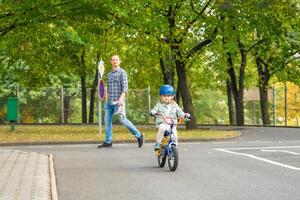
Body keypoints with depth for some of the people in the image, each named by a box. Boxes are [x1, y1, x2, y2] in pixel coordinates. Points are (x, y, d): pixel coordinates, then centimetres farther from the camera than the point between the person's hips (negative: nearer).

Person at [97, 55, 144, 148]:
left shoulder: (122, 72, -4)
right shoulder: (110, 74, 18)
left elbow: (125, 87, -14)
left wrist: (121, 98, -26)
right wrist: (107, 100, 20)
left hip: (118, 101, -7)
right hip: (109, 102, 7)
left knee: (123, 120, -10)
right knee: (107, 120, 4)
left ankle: (138, 135, 2)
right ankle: (108, 142, 9)